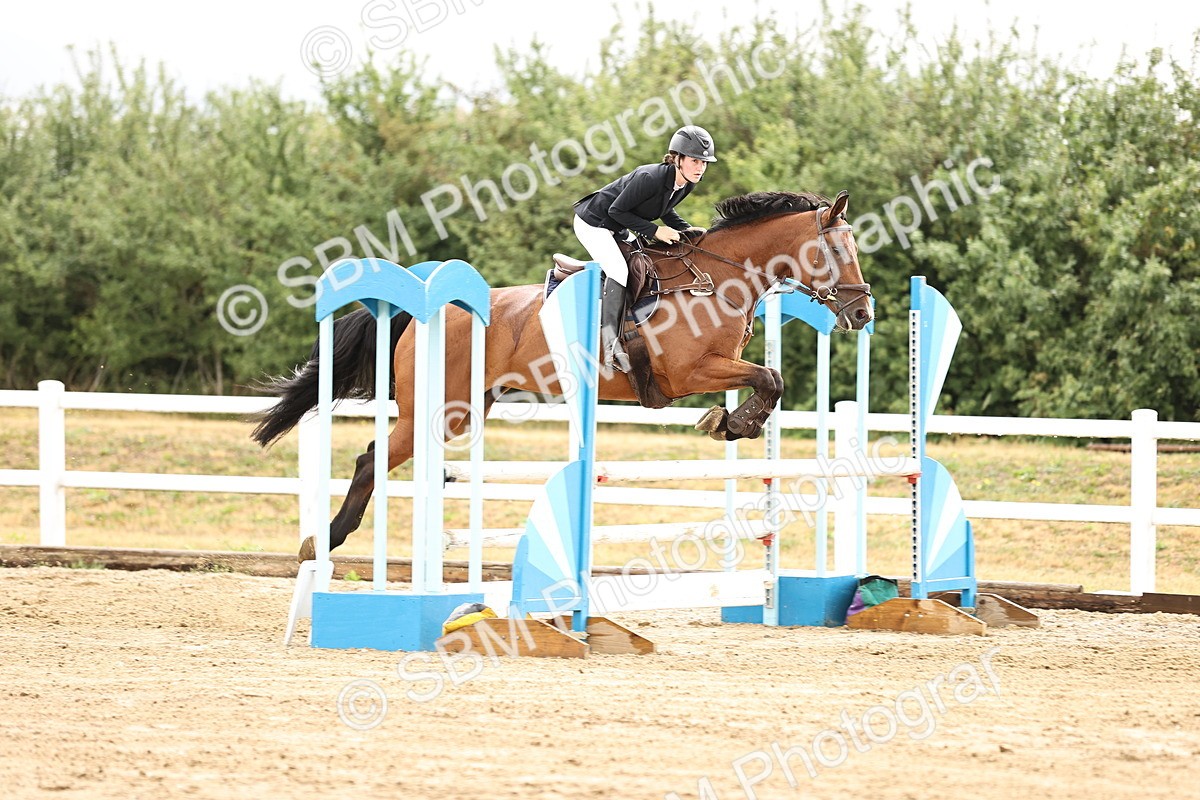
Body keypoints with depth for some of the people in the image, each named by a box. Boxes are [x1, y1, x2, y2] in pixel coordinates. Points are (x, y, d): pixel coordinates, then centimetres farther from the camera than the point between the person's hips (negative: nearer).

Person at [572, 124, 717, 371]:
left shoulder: (687, 184, -8)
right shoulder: (650, 178, -33)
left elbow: (664, 210, 11)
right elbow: (617, 210, -26)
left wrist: (685, 229, -6)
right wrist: (654, 230, -28)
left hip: (617, 230, 9)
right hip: (592, 223, -9)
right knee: (618, 271, -25)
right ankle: (611, 340, -28)